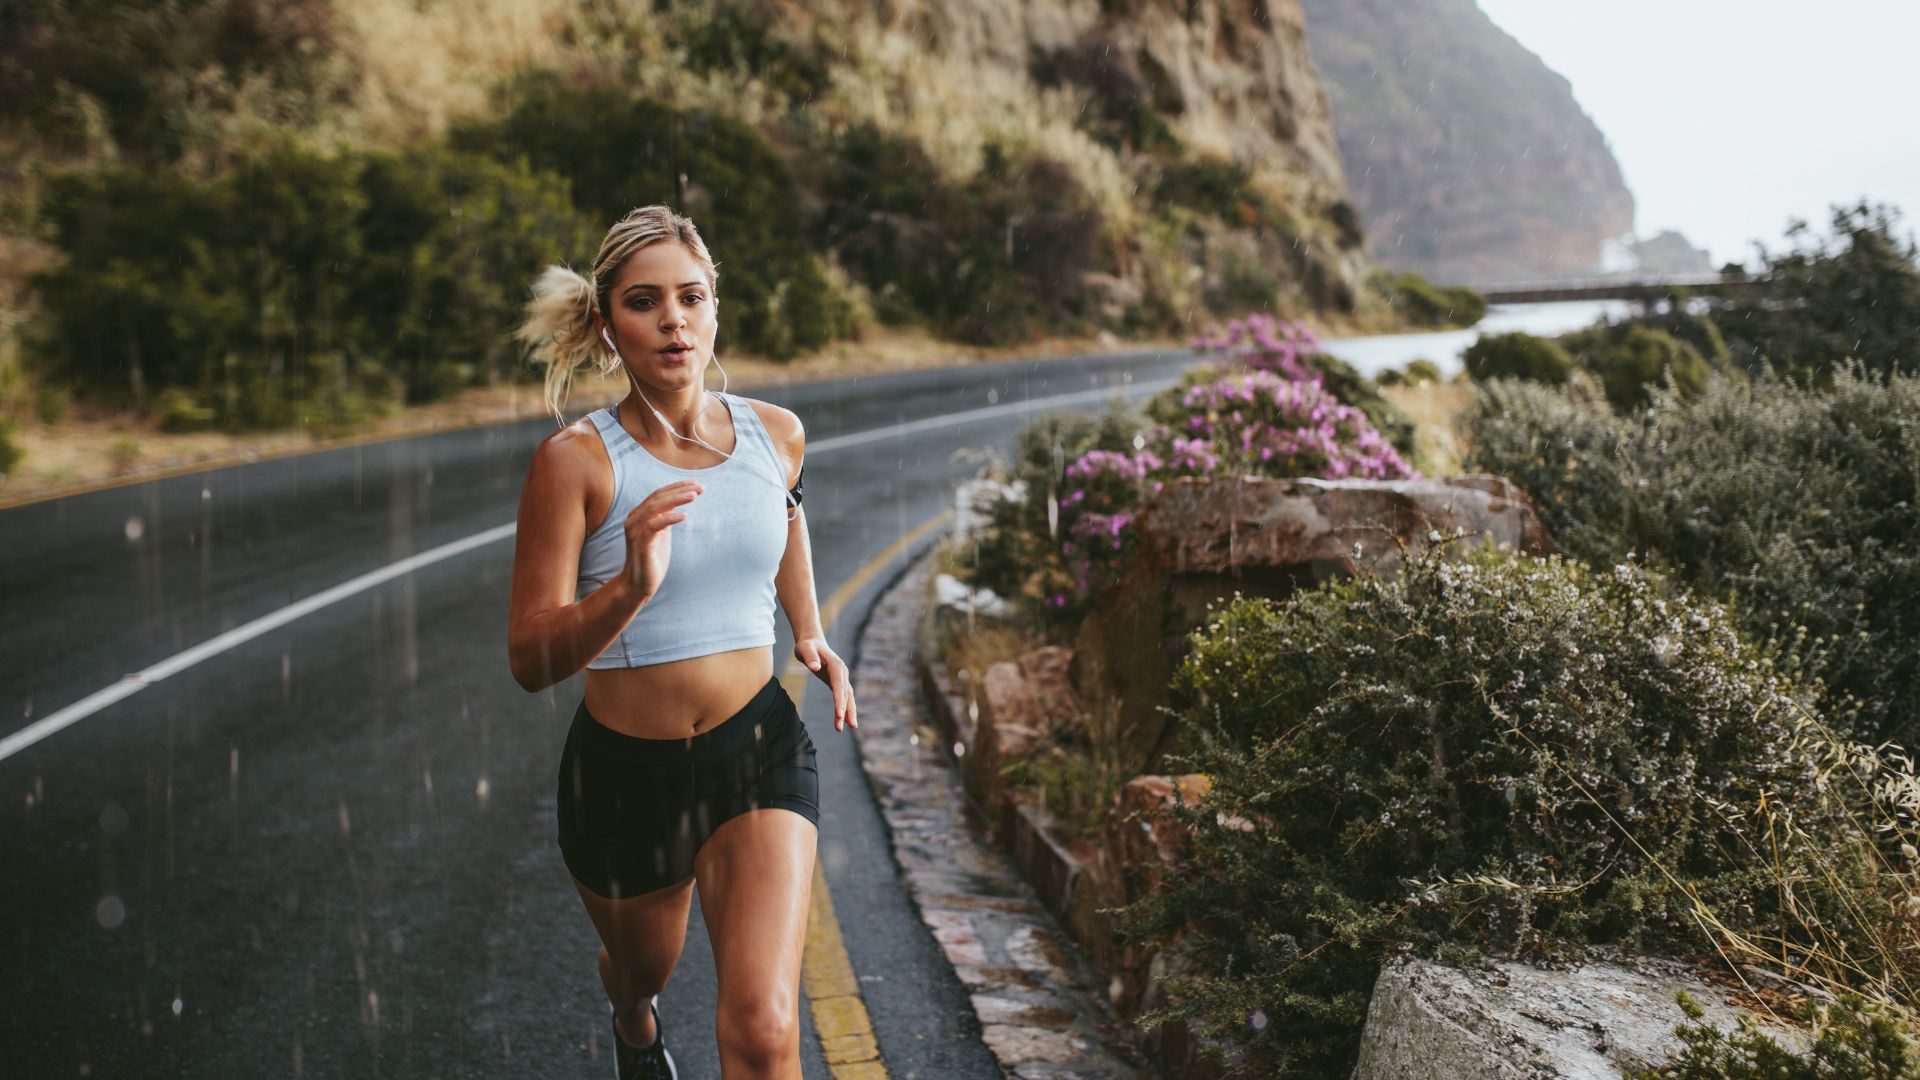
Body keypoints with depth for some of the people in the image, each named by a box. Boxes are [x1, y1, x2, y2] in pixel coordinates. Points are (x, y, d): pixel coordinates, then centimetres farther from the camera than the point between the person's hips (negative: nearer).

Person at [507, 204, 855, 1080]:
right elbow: (531, 660, -20)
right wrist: (631, 588, -37)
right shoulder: (575, 460, -16)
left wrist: (810, 632, 14)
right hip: (625, 770, -1)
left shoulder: (775, 433, -4)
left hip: (759, 752, 1)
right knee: (644, 966, 28)